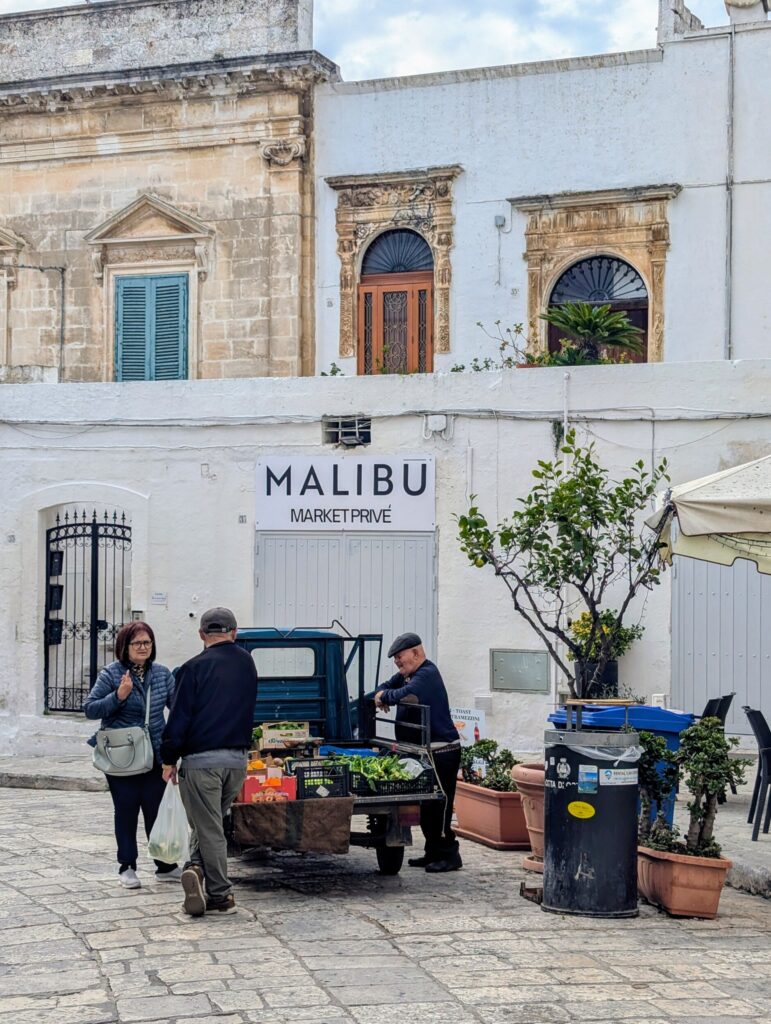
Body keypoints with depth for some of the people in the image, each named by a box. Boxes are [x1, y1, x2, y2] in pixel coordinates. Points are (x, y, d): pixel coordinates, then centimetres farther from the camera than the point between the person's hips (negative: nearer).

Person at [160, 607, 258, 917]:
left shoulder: (196, 667, -8)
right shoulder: (247, 663, 10)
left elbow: (180, 716, -9)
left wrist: (169, 759, 0)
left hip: (201, 759, -5)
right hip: (237, 758, 5)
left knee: (208, 827, 0)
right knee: (211, 821, 18)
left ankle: (220, 896, -2)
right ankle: (198, 868, 2)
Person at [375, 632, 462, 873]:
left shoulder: (427, 674, -17)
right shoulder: (406, 674, 16)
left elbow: (407, 695, -34)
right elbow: (385, 688, 23)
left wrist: (385, 696, -15)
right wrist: (381, 695, -2)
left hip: (440, 752, -10)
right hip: (422, 752, 10)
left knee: (437, 806, -9)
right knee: (425, 806, 14)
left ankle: (449, 855, -3)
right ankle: (433, 852, 21)